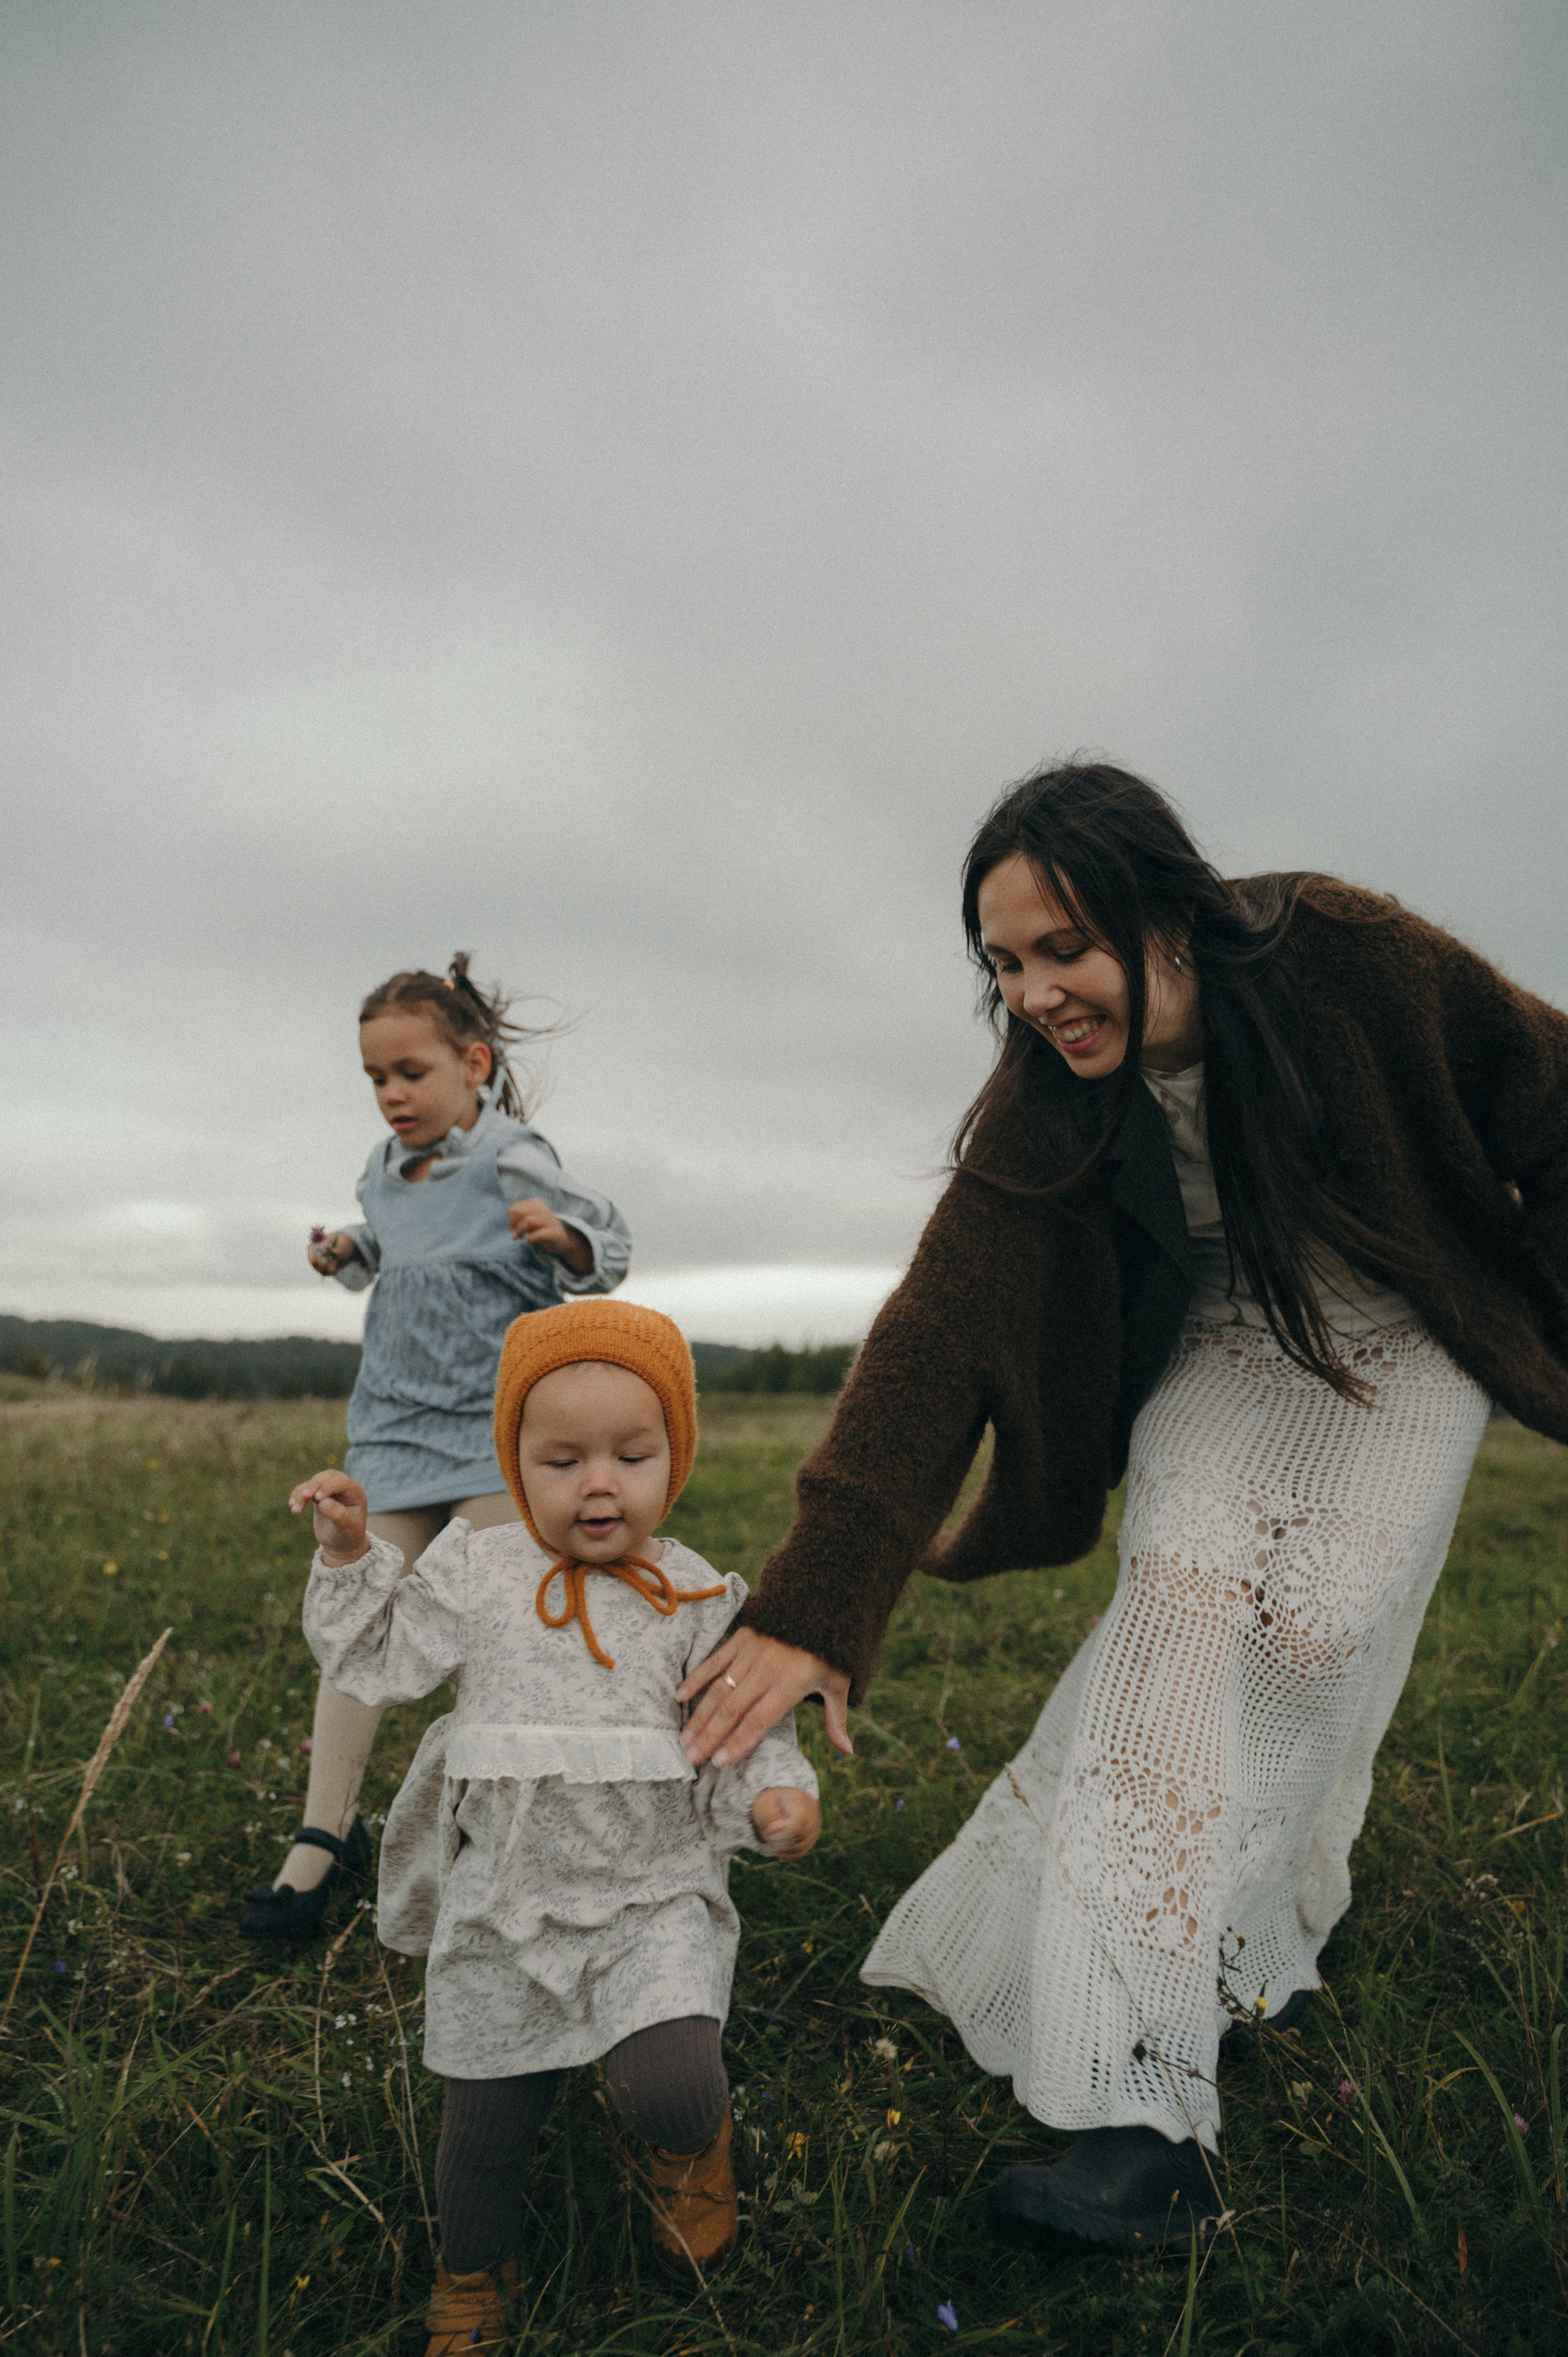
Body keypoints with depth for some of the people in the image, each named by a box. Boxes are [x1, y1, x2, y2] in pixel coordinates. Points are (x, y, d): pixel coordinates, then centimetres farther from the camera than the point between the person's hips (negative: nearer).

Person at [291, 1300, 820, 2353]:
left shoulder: (701, 1597, -6)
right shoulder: (476, 1573, -3)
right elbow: (377, 1663, 7)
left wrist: (775, 1795, -19)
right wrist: (349, 1555, -3)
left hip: (655, 1892, -2)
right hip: (502, 1902, 2)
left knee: (669, 2087, -22)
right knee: (485, 2122, 16)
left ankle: (697, 2143, 17)